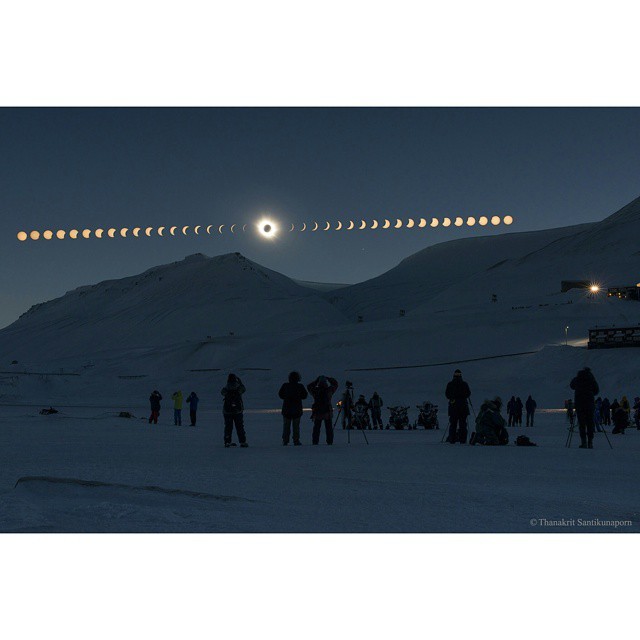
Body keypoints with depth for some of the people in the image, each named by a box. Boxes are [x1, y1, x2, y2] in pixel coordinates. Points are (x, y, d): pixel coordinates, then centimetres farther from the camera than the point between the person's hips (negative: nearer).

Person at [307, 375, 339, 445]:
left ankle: (315, 442, 4)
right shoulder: (329, 390, -6)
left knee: (316, 428, 8)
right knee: (329, 428, 6)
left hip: (317, 413, 1)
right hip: (328, 413, 0)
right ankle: (330, 442, 3)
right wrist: (328, 379, 11)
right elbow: (335, 384, 13)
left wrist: (316, 381, 9)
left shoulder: (315, 391, -6)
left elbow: (309, 386, 15)